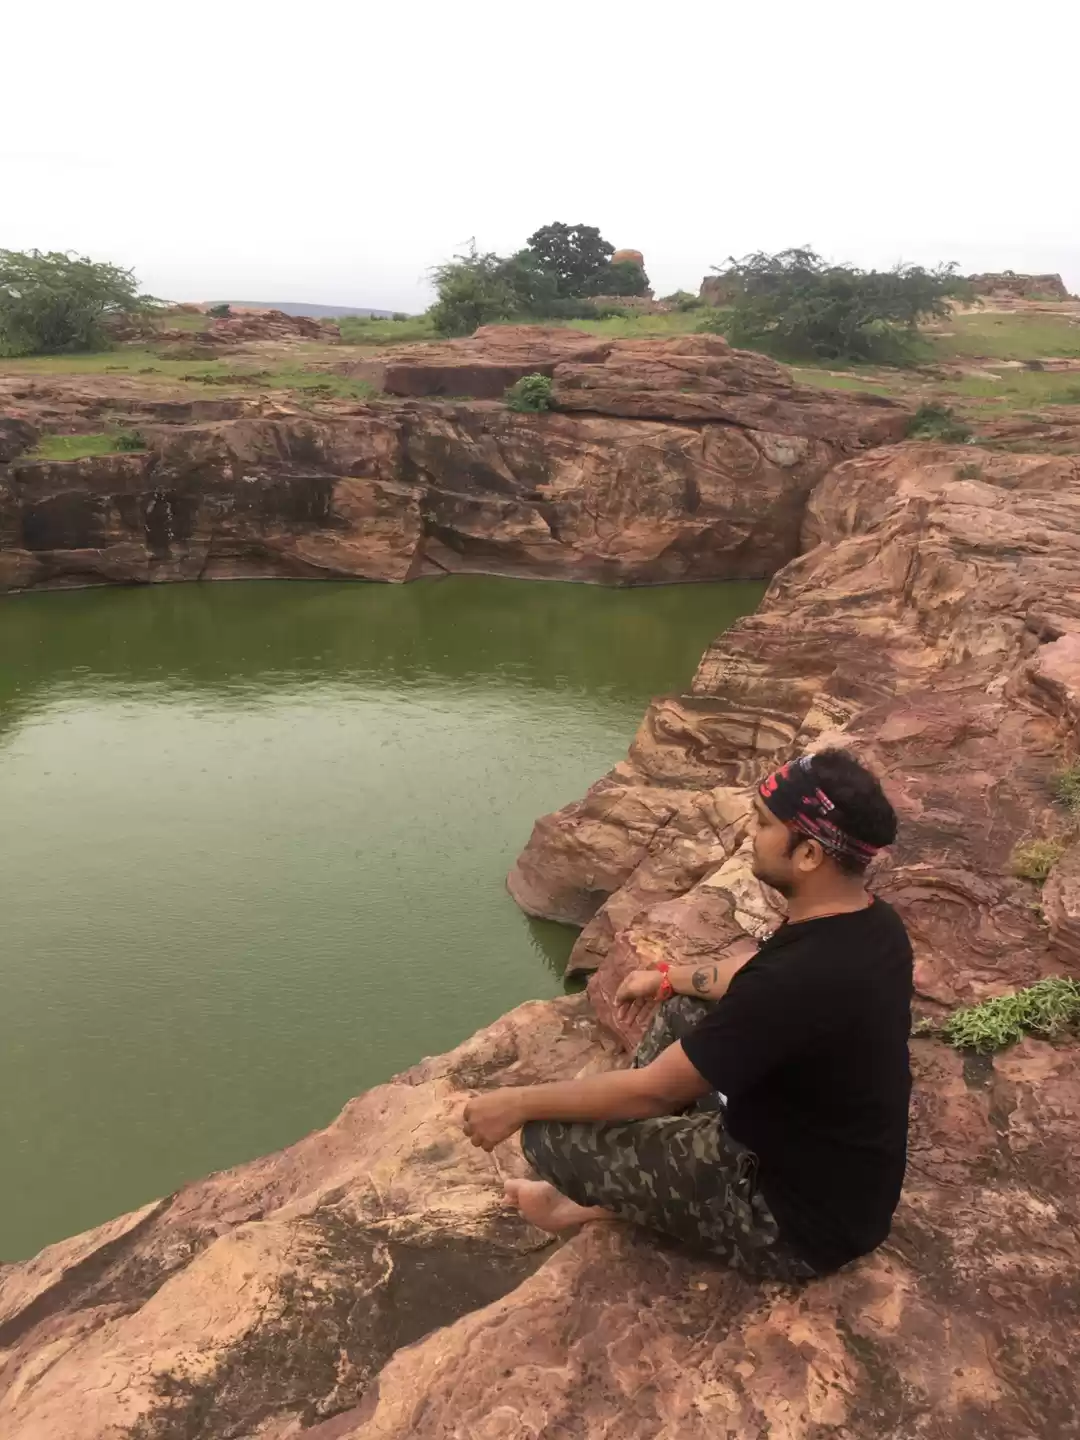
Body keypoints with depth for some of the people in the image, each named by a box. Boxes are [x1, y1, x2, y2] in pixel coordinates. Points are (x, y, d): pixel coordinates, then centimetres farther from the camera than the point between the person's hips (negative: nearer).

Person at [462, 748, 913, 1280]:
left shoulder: (801, 979, -35)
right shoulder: (869, 923, -6)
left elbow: (651, 1089, -24)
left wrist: (519, 1104, -11)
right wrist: (670, 976, 26)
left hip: (802, 1217, -9)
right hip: (847, 1175, 9)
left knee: (552, 1134, -13)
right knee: (684, 1011, 19)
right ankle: (603, 1191, 24)